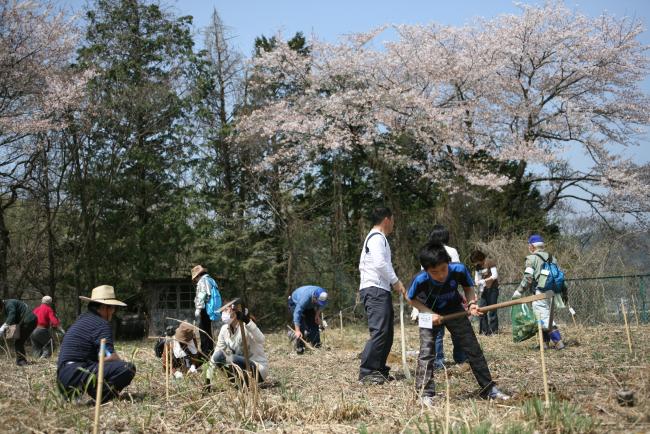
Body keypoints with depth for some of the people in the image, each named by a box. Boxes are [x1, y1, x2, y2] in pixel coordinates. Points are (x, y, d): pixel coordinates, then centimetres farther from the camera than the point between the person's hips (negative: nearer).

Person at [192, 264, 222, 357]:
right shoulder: (211, 280, 21)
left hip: (204, 309, -9)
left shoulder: (202, 281, -6)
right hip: (210, 310, 9)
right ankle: (210, 351, 19)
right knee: (208, 331, 15)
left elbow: (201, 295, -16)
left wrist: (198, 308, -18)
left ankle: (205, 352, -12)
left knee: (203, 332, -9)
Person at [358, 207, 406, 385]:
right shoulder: (377, 237, -8)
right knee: (379, 332, -17)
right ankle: (366, 372, -19)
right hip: (375, 290, -11)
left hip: (380, 291, 11)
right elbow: (380, 263, -21)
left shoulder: (372, 237, 25)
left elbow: (362, 266, 27)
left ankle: (379, 370, 15)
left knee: (387, 333, 12)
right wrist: (395, 281, -13)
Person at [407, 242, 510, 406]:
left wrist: (471, 303, -25)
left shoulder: (459, 270, -31)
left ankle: (488, 389, 15)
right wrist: (429, 313, -23)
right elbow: (411, 298, -12)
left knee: (474, 349, 3)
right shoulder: (420, 280, -33)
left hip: (454, 310, 2)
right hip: (430, 313, -2)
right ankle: (426, 394, -3)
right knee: (427, 352, -14)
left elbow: (468, 286, -7)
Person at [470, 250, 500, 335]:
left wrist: (484, 281, -16)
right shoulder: (477, 266, 12)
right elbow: (476, 278, 13)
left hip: (492, 289, -6)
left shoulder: (490, 263, -8)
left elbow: (495, 276, -14)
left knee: (492, 310, -5)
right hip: (483, 290, 6)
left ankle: (494, 329, 1)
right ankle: (484, 330, 5)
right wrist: (478, 282, -7)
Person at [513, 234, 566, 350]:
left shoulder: (532, 258, -3)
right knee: (546, 317, 15)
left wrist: (519, 291, -3)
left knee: (545, 318, -6)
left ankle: (558, 342, -13)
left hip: (540, 293, -7)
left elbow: (527, 278, -10)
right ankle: (545, 342, 14)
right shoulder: (552, 258, 17)